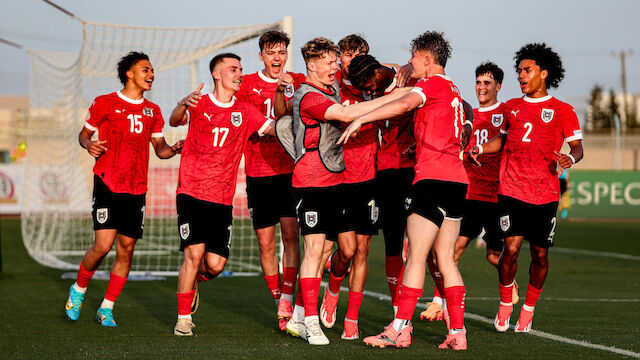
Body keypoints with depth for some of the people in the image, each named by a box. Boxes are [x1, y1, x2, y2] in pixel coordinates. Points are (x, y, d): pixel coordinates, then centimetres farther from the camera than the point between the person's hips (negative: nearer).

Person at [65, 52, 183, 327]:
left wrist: (174, 149, -3)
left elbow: (159, 148, 18)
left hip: (136, 189, 4)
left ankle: (106, 309, 12)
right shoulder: (105, 103, 2)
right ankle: (78, 289, 14)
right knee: (103, 245, -14)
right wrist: (89, 145, -12)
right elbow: (84, 133, 11)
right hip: (107, 183, -4)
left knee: (126, 250, 0)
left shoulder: (153, 111, 15)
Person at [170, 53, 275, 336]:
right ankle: (183, 318, 0)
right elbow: (174, 121, -16)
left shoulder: (245, 112, 11)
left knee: (216, 264, -4)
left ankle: (192, 280, 32)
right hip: (192, 193, -3)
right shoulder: (199, 105, 2)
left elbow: (275, 128, 6)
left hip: (222, 199, 3)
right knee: (194, 254, -14)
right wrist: (183, 106, -38)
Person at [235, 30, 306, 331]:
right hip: (258, 173, 1)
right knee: (266, 242, 3)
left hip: (291, 170, -1)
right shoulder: (248, 84, 5)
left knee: (290, 233, -14)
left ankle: (287, 300, -11)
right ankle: (279, 300, 16)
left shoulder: (298, 82, 7)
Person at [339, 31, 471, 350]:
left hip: (433, 178, -8)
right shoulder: (452, 90, 21)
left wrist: (360, 119, -23)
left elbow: (403, 105, -24)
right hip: (457, 180, 8)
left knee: (416, 255, -9)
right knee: (445, 258, 8)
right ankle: (457, 332, 4)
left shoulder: (432, 84, -5)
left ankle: (401, 328, -11)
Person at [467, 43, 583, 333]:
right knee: (511, 248, -10)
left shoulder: (562, 111, 5)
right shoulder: (512, 107, 14)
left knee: (539, 254, 2)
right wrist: (480, 149, 11)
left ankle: (529, 309, 21)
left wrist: (570, 159, -17)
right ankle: (505, 304, 11)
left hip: (545, 194, -1)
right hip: (512, 189, 1)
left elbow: (577, 146, 4)